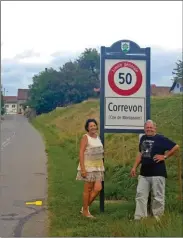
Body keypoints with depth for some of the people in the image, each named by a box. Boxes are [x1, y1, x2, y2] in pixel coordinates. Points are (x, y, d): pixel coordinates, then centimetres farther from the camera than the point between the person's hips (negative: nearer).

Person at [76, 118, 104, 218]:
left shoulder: (98, 137, 12)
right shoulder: (85, 137, -8)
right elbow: (81, 153, -13)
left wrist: (102, 166, 17)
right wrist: (83, 169, -19)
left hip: (98, 167, 6)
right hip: (88, 166, -6)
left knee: (98, 188, -1)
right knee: (88, 188, 0)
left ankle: (85, 207, 17)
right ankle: (85, 211, 14)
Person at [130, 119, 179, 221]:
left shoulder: (161, 138, -7)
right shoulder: (143, 138, 12)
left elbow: (176, 147, -8)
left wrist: (164, 156, -11)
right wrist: (134, 167, 16)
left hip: (157, 173, -6)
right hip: (144, 173, 6)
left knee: (157, 197, 1)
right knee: (140, 195, 5)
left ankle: (157, 218, 12)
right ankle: (139, 218, 11)